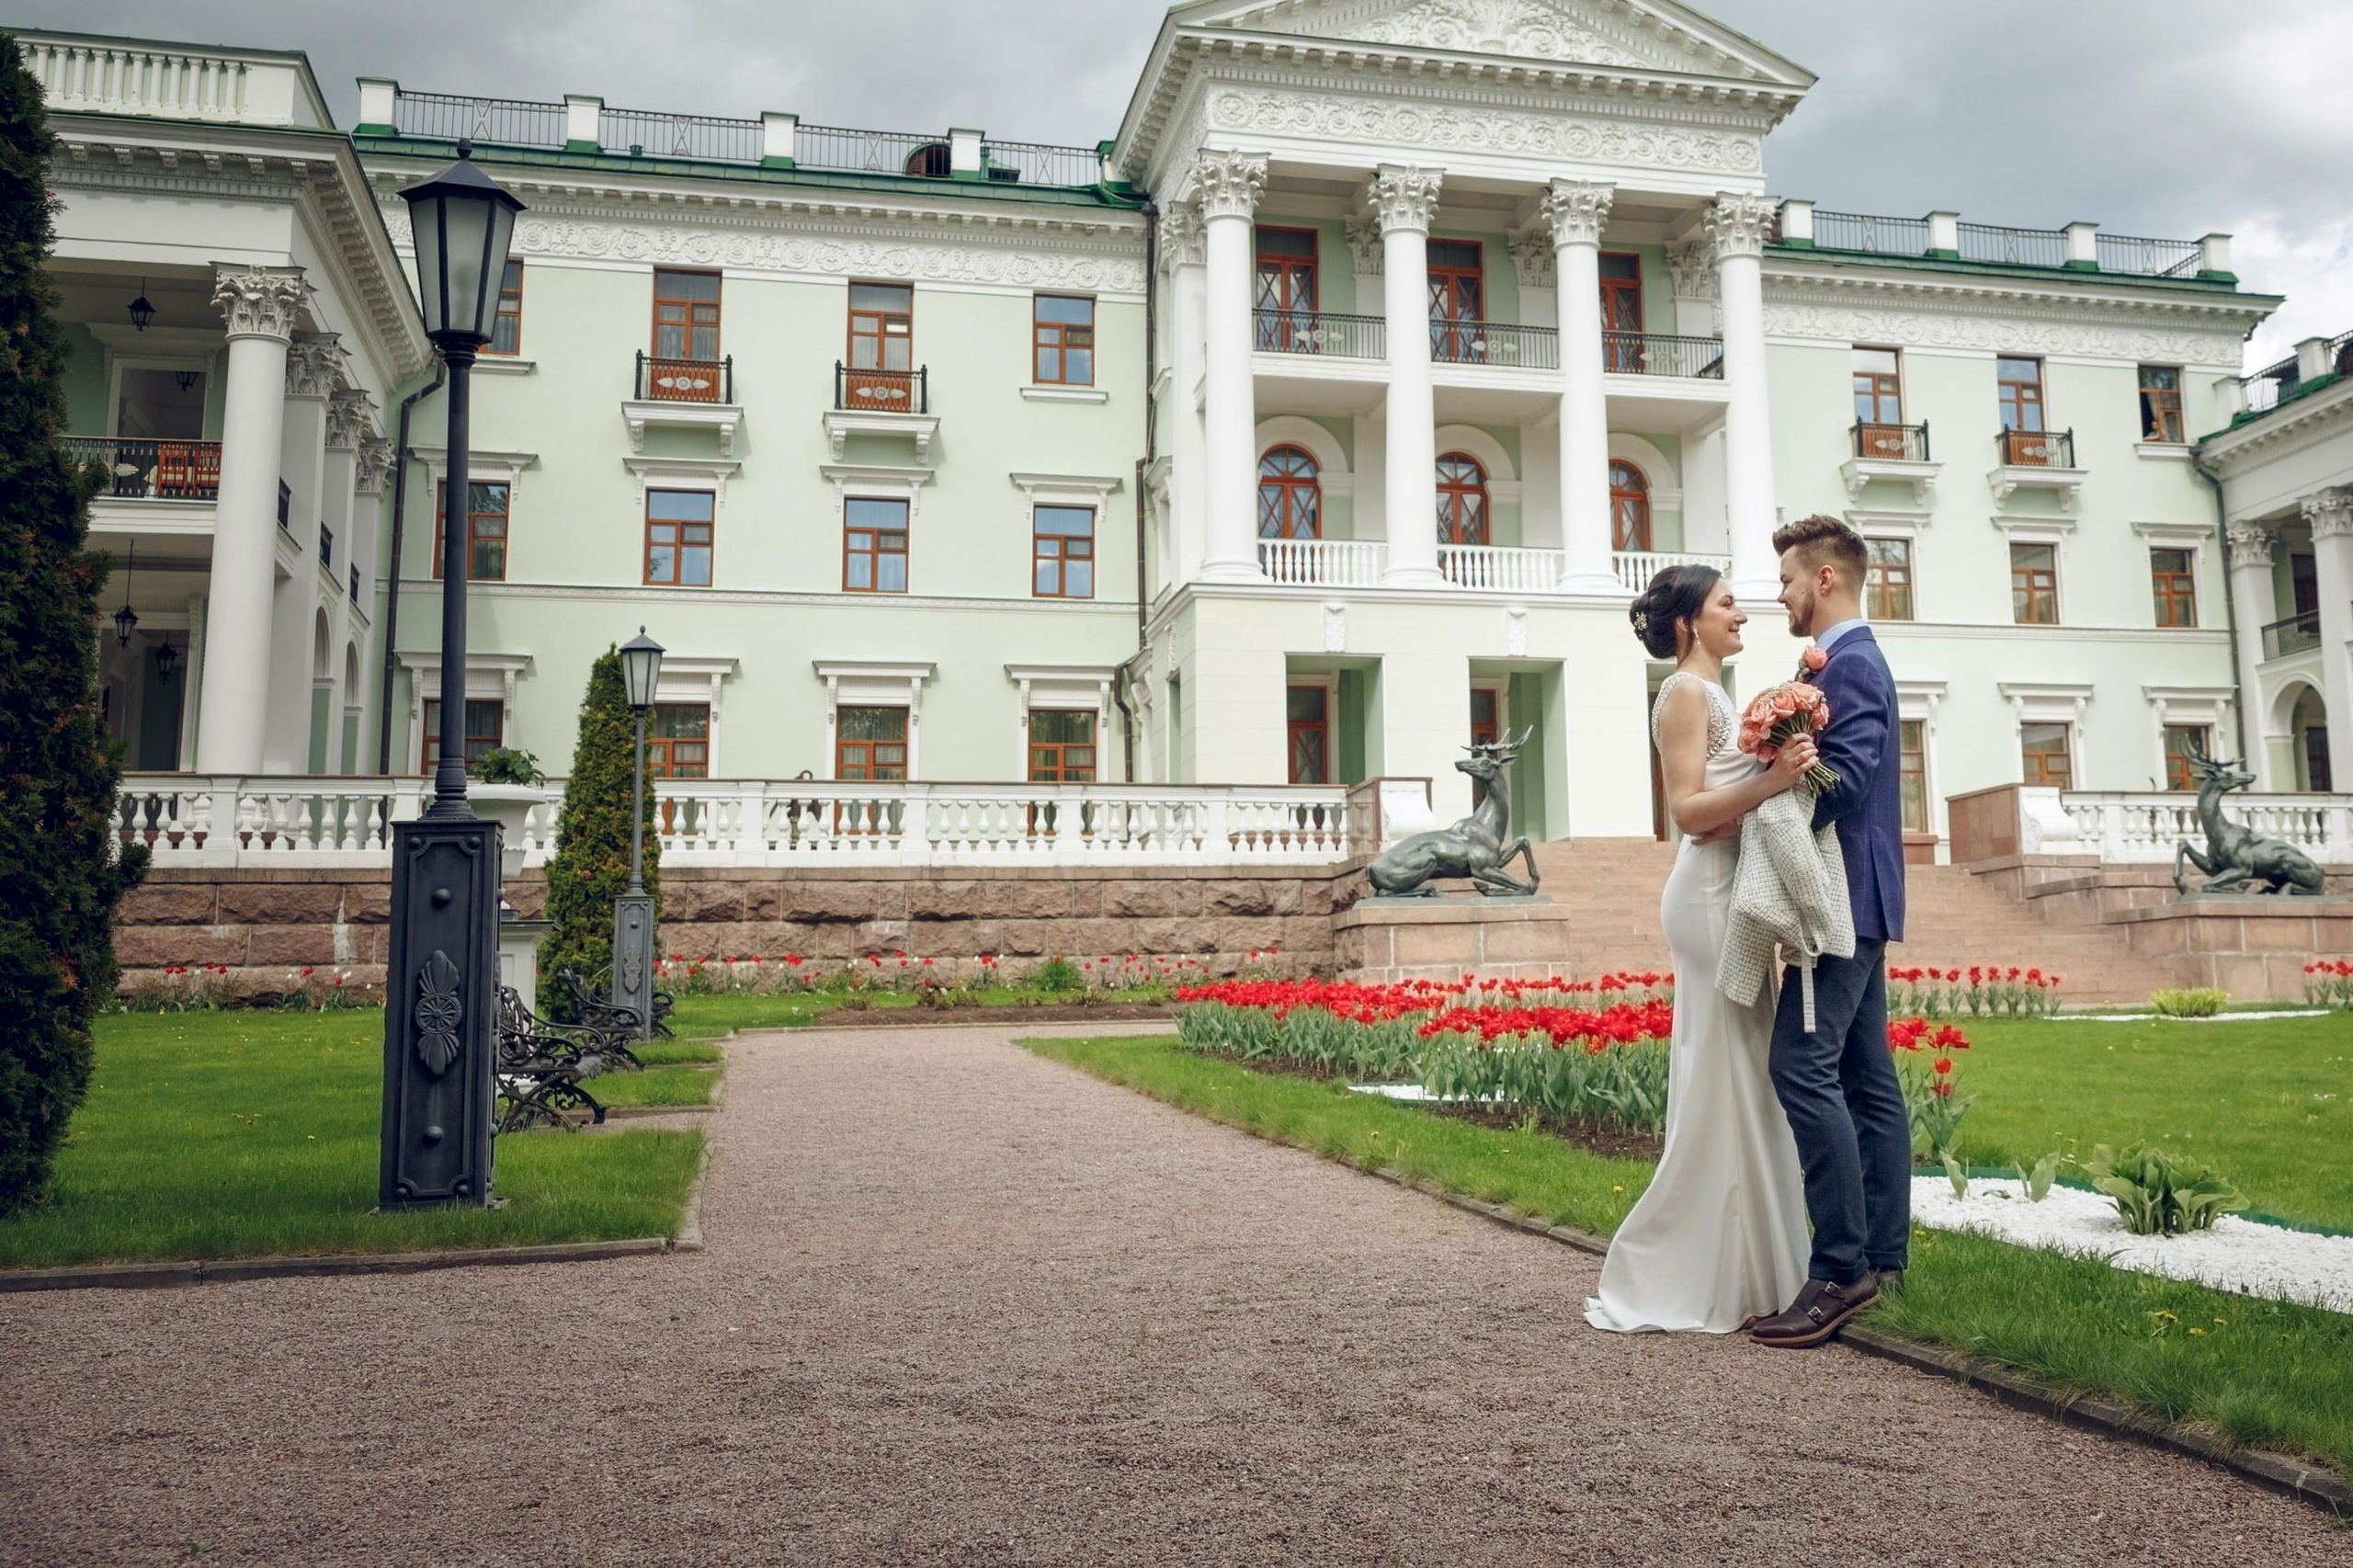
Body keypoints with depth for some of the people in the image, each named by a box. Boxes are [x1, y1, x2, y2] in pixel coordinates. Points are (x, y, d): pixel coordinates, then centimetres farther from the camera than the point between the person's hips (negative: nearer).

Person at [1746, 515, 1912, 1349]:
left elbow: (1843, 777, -23)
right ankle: (1882, 1258, 15)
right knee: (1864, 1078, 10)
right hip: (1854, 898, 11)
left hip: (1844, 897, -11)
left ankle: (1840, 1270, -13)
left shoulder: (1849, 664, -12)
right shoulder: (1854, 660, 20)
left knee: (1803, 1066, -16)